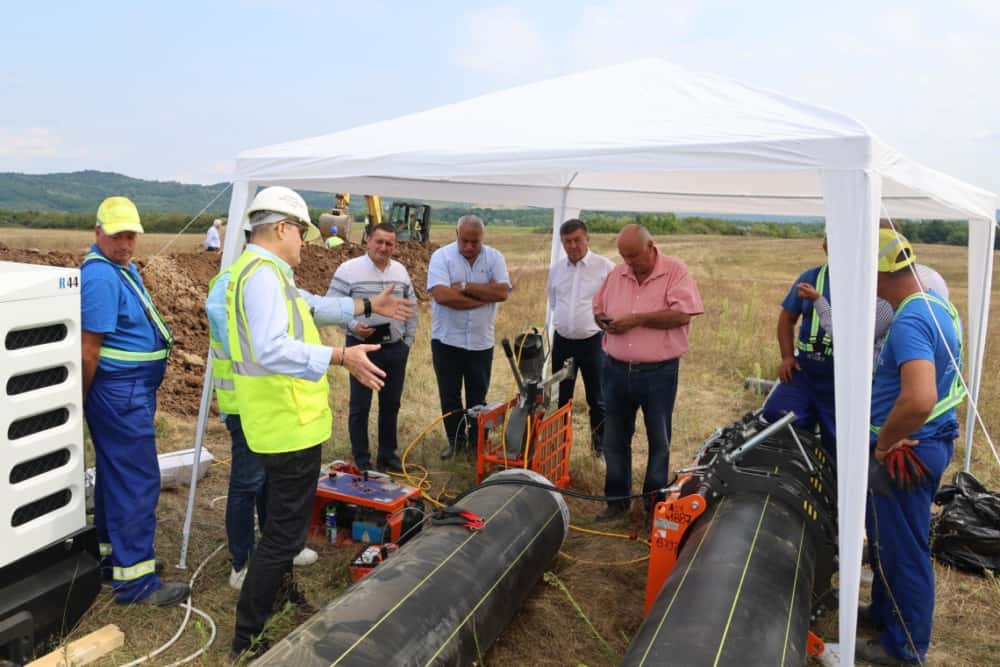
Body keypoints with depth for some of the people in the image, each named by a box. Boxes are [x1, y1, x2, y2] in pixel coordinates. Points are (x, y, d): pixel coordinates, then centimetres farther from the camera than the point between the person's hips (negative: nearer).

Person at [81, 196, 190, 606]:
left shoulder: (122, 267, 12)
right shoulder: (102, 276, -20)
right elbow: (89, 350, -21)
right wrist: (83, 402, -10)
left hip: (130, 392, 10)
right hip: (122, 395, -10)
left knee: (115, 475, 19)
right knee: (138, 483, -7)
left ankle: (108, 553, 33)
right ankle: (135, 580, -1)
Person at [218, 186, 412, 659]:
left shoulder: (266, 272, 14)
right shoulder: (262, 275, -22)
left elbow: (313, 305, 27)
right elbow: (271, 350, -36)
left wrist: (369, 307, 28)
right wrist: (341, 357, -39)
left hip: (283, 421, 11)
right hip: (289, 425, -11)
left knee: (283, 519, 29)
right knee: (285, 531, -1)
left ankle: (280, 583, 51)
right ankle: (246, 639, 10)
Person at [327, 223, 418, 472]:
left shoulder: (401, 271, 8)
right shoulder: (349, 269, -9)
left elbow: (411, 307, 16)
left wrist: (408, 340, 11)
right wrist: (353, 326, -22)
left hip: (395, 348, 5)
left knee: (391, 404, 14)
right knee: (360, 406, 4)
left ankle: (387, 455, 27)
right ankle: (361, 460, 16)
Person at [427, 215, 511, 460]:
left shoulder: (494, 257, -1)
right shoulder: (441, 256, -9)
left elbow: (502, 292, -14)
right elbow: (442, 295, -22)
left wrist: (465, 287, -17)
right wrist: (485, 295, -15)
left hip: (481, 341, 1)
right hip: (446, 340, -1)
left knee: (478, 396, 13)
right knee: (449, 395, 11)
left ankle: (477, 441, 27)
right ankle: (455, 440, 28)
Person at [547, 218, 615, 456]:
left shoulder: (606, 267, -8)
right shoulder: (556, 269, 7)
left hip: (593, 341, -4)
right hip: (562, 341, 4)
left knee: (597, 398, 6)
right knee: (561, 397, 15)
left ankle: (601, 444, 20)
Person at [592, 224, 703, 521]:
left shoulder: (675, 270, -8)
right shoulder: (616, 274, 7)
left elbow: (682, 314, -19)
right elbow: (597, 307, 17)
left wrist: (637, 319, -20)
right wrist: (603, 320, -6)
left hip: (659, 373, -4)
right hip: (616, 370, 5)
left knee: (659, 440, 10)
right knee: (614, 438, 13)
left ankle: (655, 501, 27)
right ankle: (617, 499, 28)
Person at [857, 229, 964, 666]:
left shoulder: (909, 321, -27)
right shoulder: (938, 306, 5)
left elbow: (919, 400, -40)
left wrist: (884, 443, -24)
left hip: (906, 453, -10)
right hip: (927, 443, 10)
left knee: (902, 548, 7)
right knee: (885, 537, 25)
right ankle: (884, 613, 43)